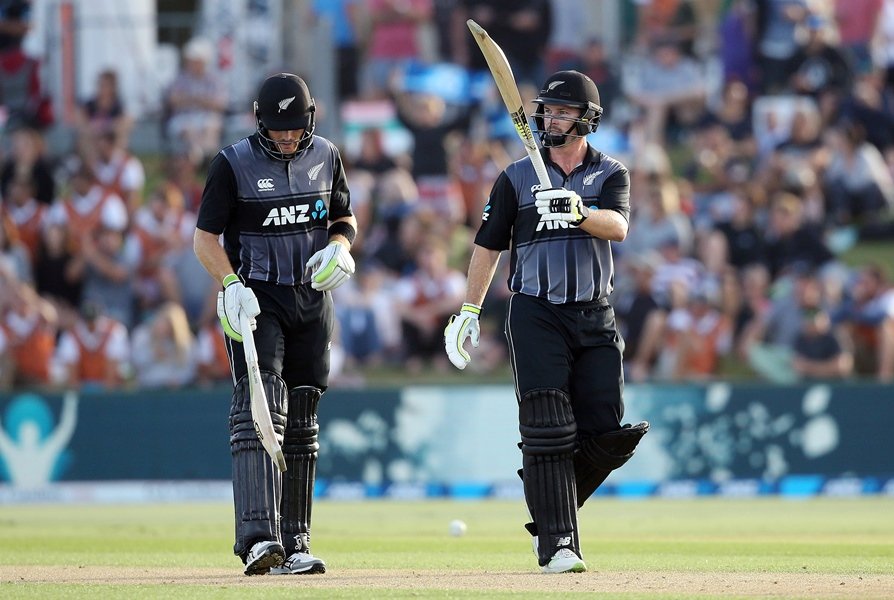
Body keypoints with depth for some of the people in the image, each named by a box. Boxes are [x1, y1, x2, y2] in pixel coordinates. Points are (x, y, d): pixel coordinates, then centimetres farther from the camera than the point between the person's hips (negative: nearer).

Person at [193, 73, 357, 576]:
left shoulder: (326, 157, 7)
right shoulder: (234, 164, -7)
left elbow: (344, 219, 19)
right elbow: (206, 238, -6)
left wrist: (339, 246, -4)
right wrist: (230, 283, -22)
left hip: (313, 300, 5)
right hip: (256, 298, -5)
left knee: (301, 423, 9)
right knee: (259, 409, -20)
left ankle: (293, 544, 15)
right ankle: (258, 538, -30)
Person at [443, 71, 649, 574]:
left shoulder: (611, 174, 6)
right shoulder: (517, 177, 9)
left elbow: (619, 227, -14)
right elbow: (489, 245, 12)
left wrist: (580, 212, -35)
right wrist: (469, 311, 7)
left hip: (596, 318, 1)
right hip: (537, 315, -1)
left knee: (607, 433, -3)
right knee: (549, 432, -11)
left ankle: (553, 507, 21)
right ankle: (557, 543, -10)